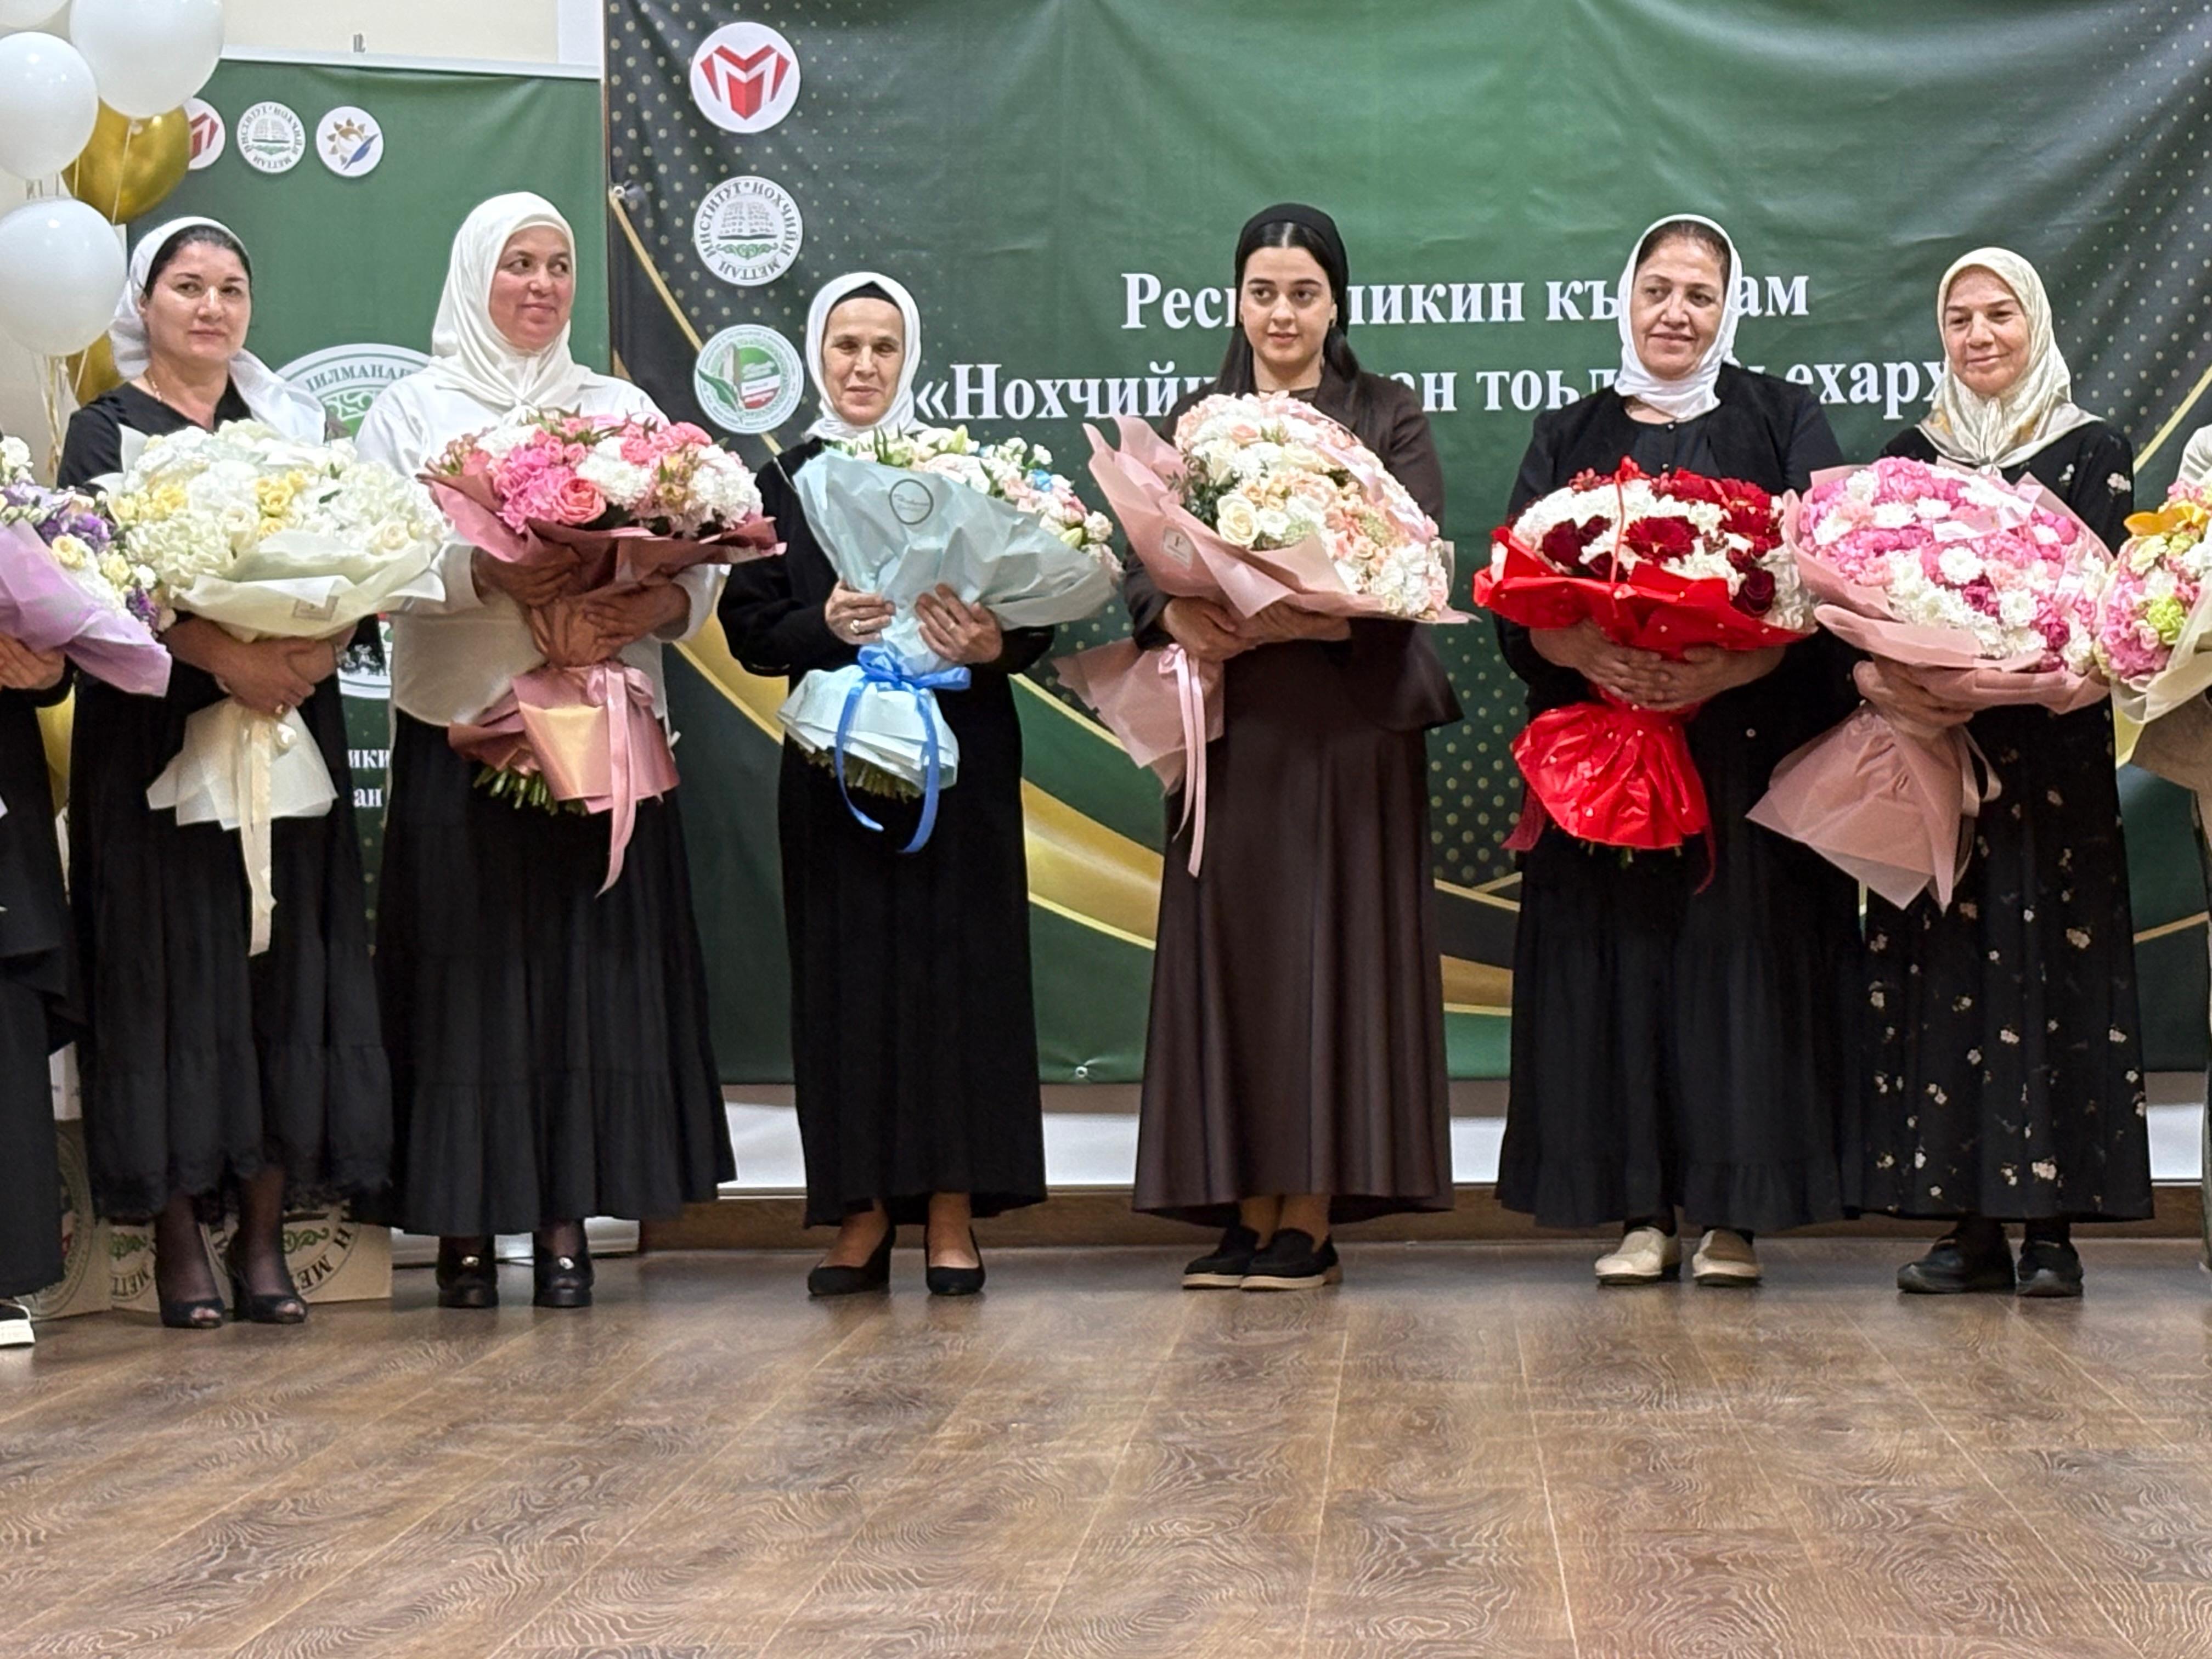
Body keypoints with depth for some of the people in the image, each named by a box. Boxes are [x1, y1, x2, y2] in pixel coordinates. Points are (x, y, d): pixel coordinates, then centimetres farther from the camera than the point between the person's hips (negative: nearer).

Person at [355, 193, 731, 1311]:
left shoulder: (622, 410, 14)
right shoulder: (413, 411, 7)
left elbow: (698, 564, 6)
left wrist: (644, 609, -15)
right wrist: (493, 576, -23)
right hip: (460, 729, -2)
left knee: (593, 966, 0)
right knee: (469, 968, -3)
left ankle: (567, 1226, 6)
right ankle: (464, 1229, 3)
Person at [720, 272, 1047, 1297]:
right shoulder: (781, 481, 9)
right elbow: (748, 626, 3)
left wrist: (995, 645, -19)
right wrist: (823, 625, -15)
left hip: (958, 759, -1)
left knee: (957, 971, -2)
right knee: (846, 976, 0)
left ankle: (952, 1221, 2)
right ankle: (861, 1219, 6)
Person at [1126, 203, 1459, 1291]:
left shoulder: (1388, 419, 7)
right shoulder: (1193, 421, 14)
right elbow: (1143, 565, 5)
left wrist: (1299, 617, -22)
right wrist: (1179, 618, -17)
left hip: (1348, 720, -2)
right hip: (1231, 723, 3)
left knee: (1334, 948, -4)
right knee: (1231, 947, 0)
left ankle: (1313, 1216, -1)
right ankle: (1246, 1210, 4)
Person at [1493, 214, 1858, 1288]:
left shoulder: (1784, 423, 8)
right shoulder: (1567, 438, 14)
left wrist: (1721, 671, -20)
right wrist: (1595, 657, -17)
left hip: (1747, 747, -2)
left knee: (1740, 955, -5)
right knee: (1617, 958, -2)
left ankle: (1733, 1216, 1)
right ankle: (1639, 1211, 3)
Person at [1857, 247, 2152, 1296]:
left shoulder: (2094, 452, 5)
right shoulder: (1907, 456, 14)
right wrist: (1874, 671, -13)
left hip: (2052, 748, -2)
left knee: (2052, 964, -5)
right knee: (1942, 963, -1)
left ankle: (2052, 1224, -1)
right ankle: (1971, 1223, 3)